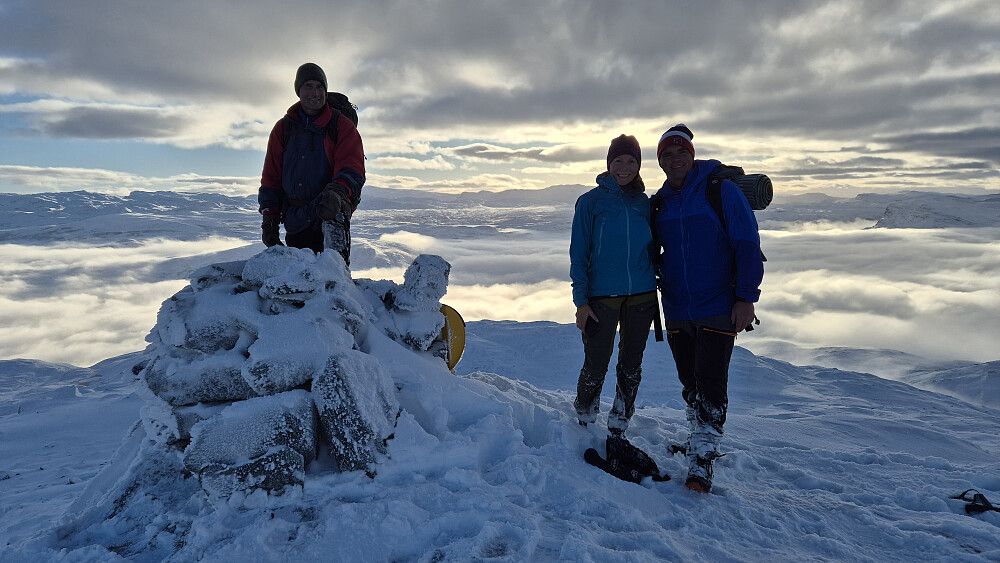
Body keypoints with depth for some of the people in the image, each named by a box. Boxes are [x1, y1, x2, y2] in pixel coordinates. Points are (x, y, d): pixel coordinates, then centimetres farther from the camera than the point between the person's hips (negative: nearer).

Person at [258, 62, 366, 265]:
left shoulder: (342, 126, 4)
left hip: (331, 216, -4)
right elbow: (271, 178, 16)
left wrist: (336, 193, -32)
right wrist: (269, 219, 6)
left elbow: (352, 170, -10)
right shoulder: (283, 128, 14)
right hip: (295, 222, 4)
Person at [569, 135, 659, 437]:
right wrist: (581, 300, -10)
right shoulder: (591, 200, -1)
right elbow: (578, 253, -3)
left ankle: (618, 430, 24)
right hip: (602, 296, -3)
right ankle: (584, 424, 23)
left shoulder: (644, 202, 9)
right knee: (596, 365, -1)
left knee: (631, 365, 9)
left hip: (641, 296, 4)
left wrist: (656, 294, 13)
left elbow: (652, 249, 17)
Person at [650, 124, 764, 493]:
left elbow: (747, 245, -9)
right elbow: (651, 251, 22)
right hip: (676, 312, 5)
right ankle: (698, 438, 33)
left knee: (711, 385, -5)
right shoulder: (660, 203, 8)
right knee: (690, 383, 15)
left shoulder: (722, 191, -6)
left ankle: (702, 462, 3)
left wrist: (746, 298, -14)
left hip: (717, 310, -5)